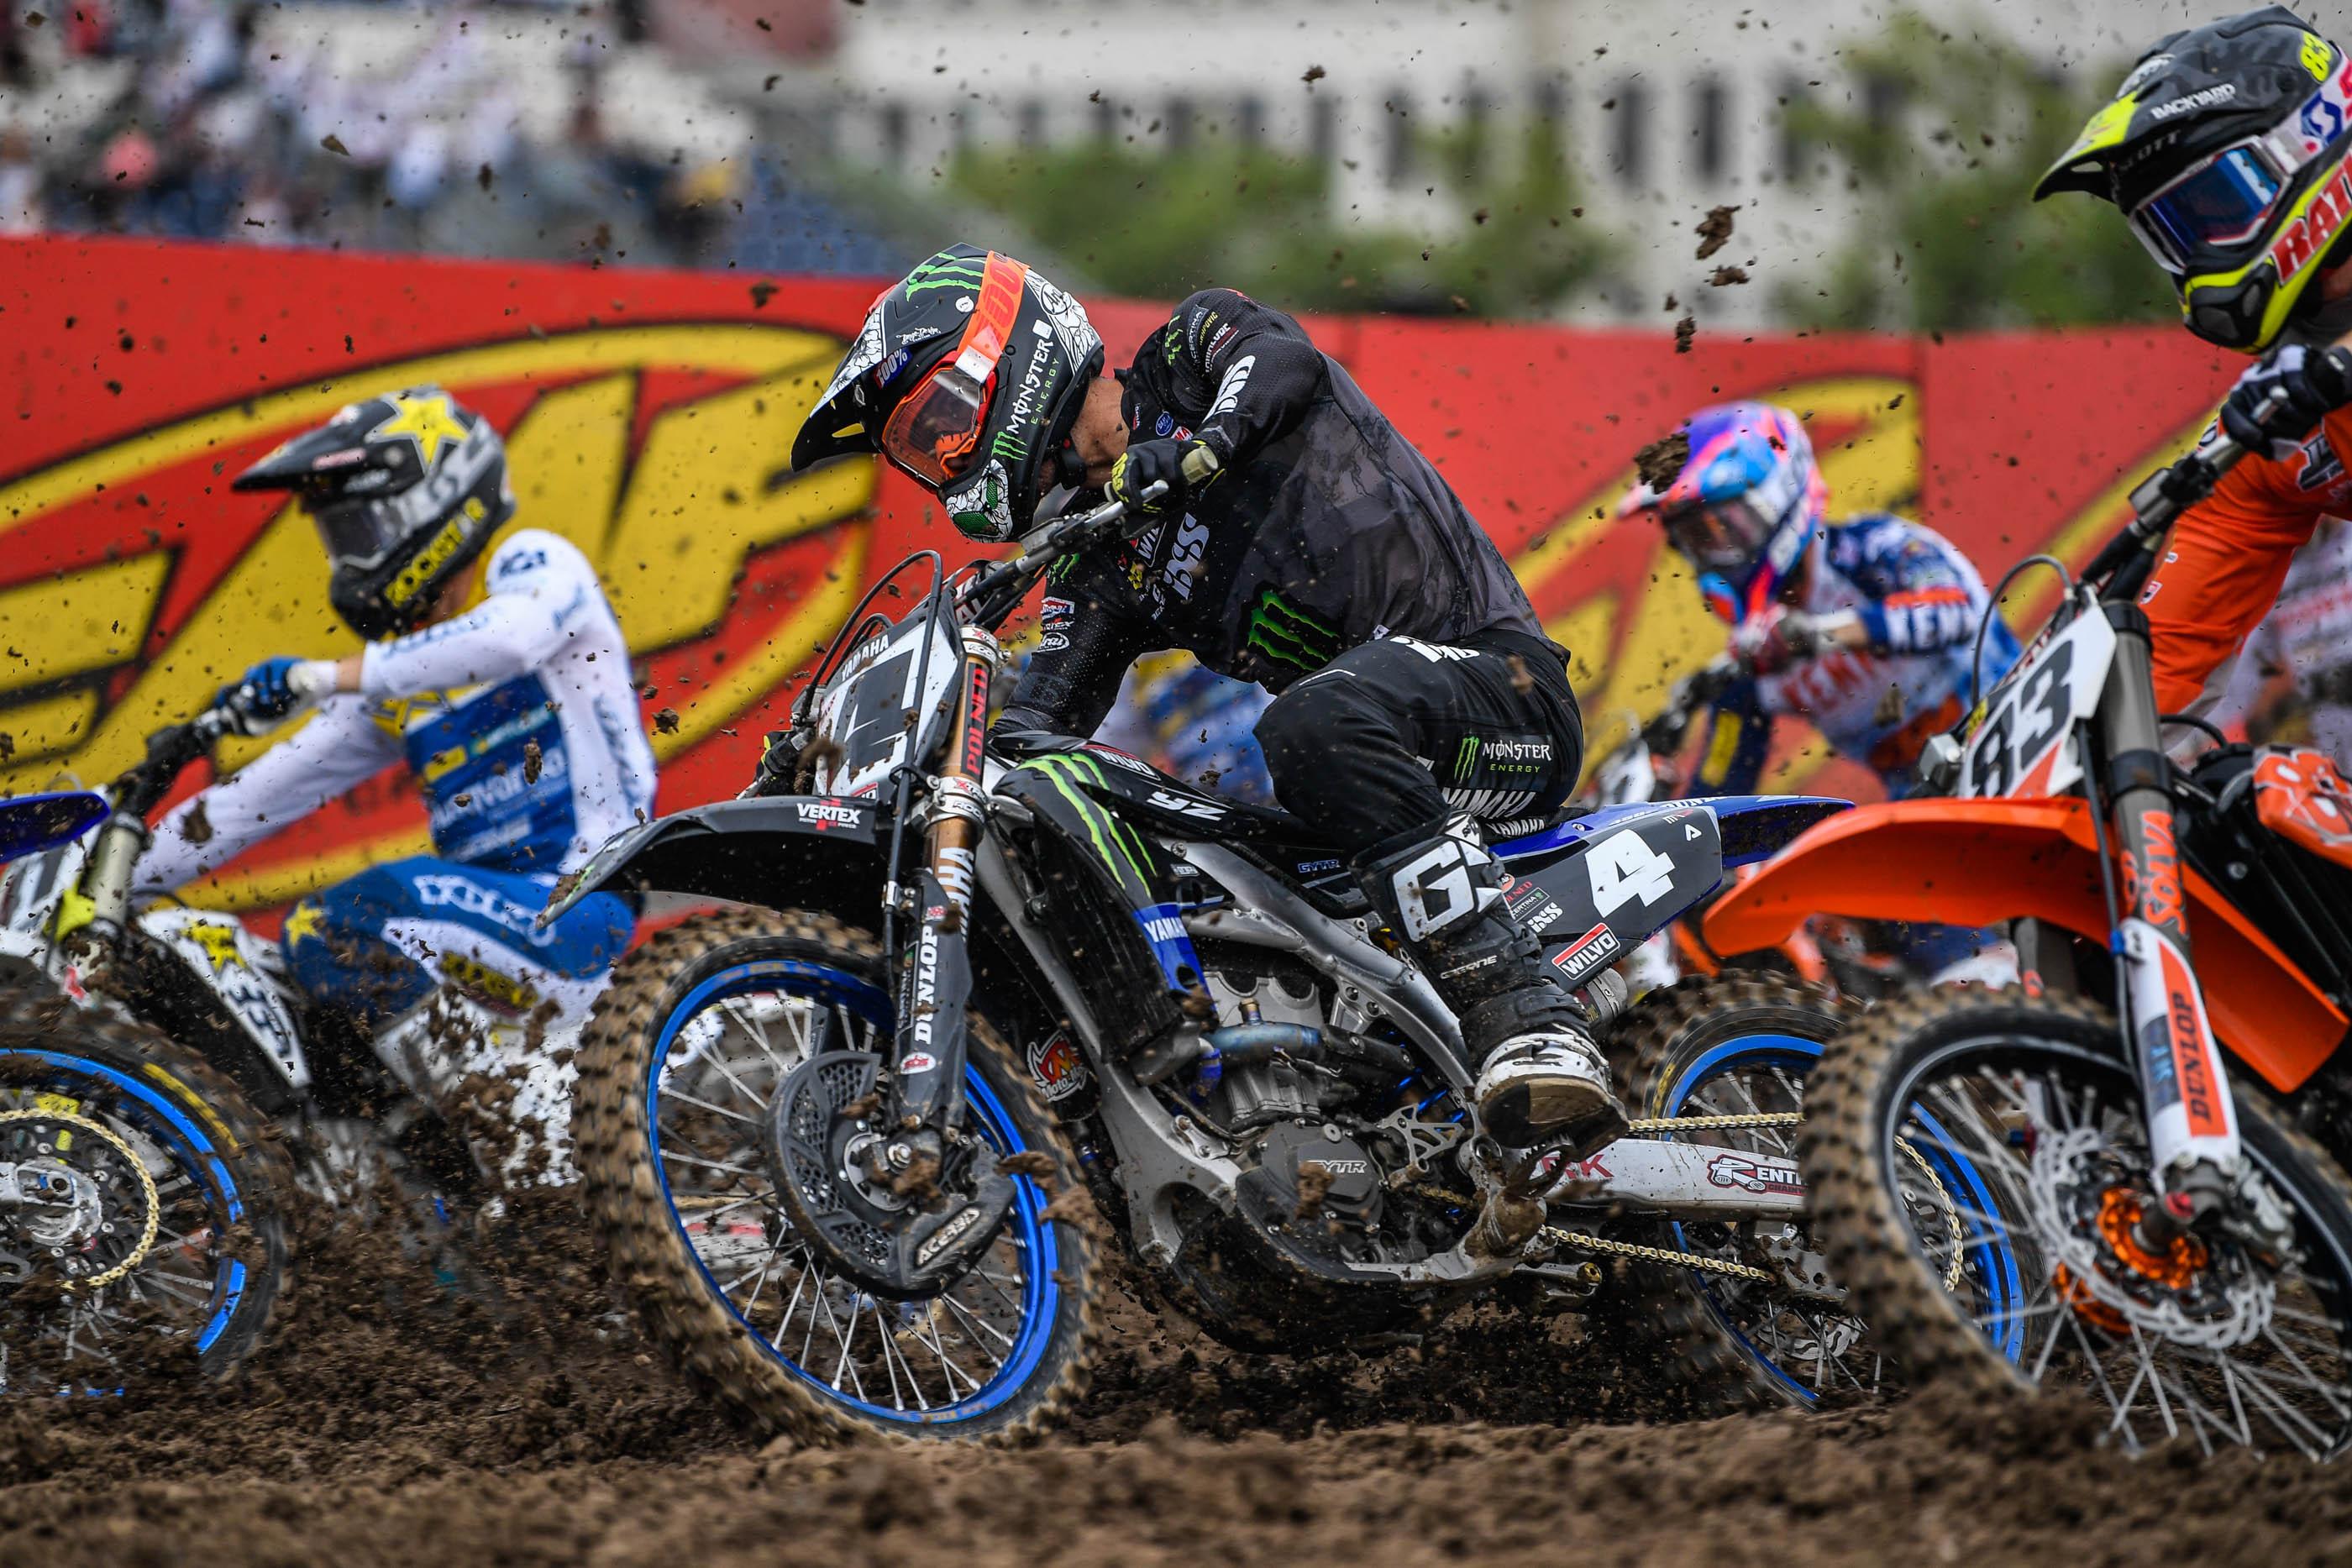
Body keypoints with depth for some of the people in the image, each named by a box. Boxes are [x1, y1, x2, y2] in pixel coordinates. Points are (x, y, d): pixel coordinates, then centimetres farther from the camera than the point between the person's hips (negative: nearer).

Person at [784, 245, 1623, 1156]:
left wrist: (1200, 446, -39)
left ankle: (1525, 1017, -44)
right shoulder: (1094, 574, 18)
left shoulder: (1194, 350, 3)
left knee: (1314, 725, -38)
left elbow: (1280, 357, -20)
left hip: (1504, 679, -8)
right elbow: (1032, 729, 8)